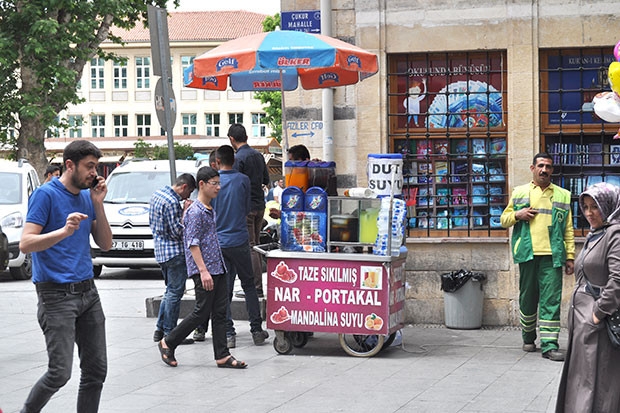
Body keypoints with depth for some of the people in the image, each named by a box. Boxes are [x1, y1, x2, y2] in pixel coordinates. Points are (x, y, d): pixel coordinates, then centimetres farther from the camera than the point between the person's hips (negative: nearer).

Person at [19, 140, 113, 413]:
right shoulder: (46, 195, -8)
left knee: (96, 369, 6)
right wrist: (64, 231, -29)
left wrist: (98, 204, 0)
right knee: (60, 372, -10)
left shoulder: (87, 197, 13)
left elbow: (105, 244, 11)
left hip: (87, 291, 7)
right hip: (56, 295, -7)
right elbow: (26, 244, -15)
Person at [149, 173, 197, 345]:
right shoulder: (172, 202, -19)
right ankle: (170, 334, -1)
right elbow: (177, 232, -19)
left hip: (161, 250, 10)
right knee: (175, 292, -4)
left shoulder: (157, 194, 11)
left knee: (171, 290, 19)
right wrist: (185, 211, -10)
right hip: (174, 251, -10)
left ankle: (160, 329, 21)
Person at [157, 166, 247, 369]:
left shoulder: (211, 211, 16)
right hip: (204, 270, -9)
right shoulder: (195, 211, -12)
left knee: (220, 311, 6)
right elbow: (193, 244, -17)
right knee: (202, 312, -5)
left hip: (218, 268, 9)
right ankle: (168, 343, 9)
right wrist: (203, 271, -23)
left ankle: (222, 356, 8)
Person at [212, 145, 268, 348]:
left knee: (223, 290, 5)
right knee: (249, 285, 11)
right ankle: (256, 330, 10)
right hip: (239, 241, 0)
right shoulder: (243, 180, -3)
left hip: (217, 243, 0)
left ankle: (228, 334, 2)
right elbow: (247, 209, 8)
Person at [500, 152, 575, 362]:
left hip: (552, 256, 0)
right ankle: (528, 338, 25)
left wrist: (570, 256, 3)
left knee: (551, 300, -7)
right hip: (527, 254, 1)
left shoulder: (562, 195, 13)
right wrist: (518, 215, -6)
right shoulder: (519, 192, 12)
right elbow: (504, 219, 16)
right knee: (527, 298, 7)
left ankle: (549, 345, -9)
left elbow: (568, 229, 11)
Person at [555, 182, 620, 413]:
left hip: (599, 324, -10)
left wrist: (599, 312, -21)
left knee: (596, 383, -7)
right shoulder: (593, 236, 17)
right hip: (582, 320, 10)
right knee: (580, 380, 13)